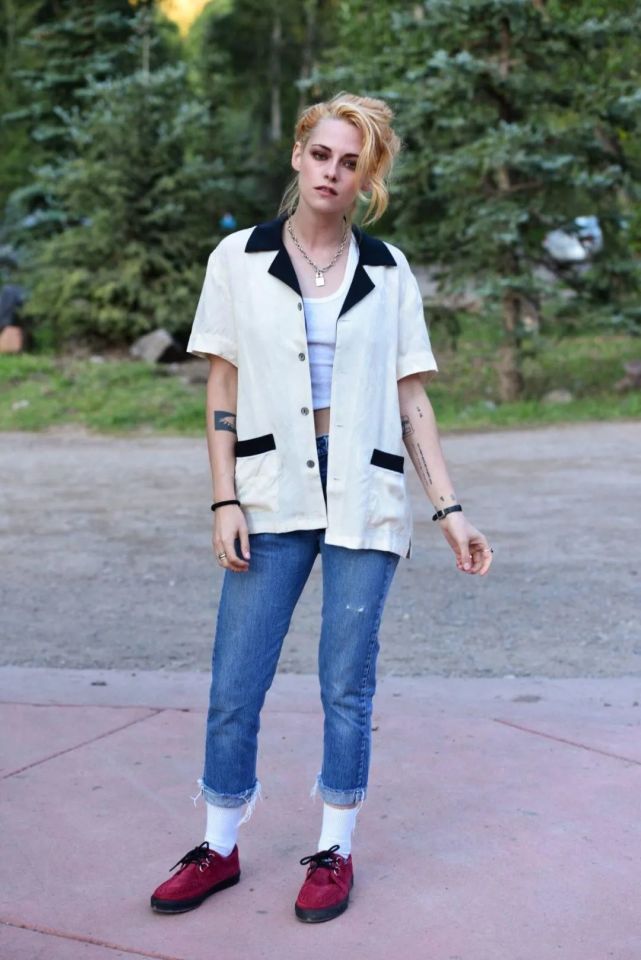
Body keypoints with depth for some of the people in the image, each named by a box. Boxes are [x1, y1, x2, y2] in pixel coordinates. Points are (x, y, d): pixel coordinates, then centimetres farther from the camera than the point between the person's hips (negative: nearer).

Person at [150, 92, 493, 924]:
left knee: (347, 685, 6)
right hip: (273, 497, 0)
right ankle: (220, 847, 21)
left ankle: (335, 852, 22)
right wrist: (225, 501, -4)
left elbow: (411, 400, 7)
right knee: (233, 687, 2)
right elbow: (222, 389, 3)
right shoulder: (239, 260, 4)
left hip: (365, 499, 0)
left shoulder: (389, 272, 6)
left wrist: (449, 509, 2)